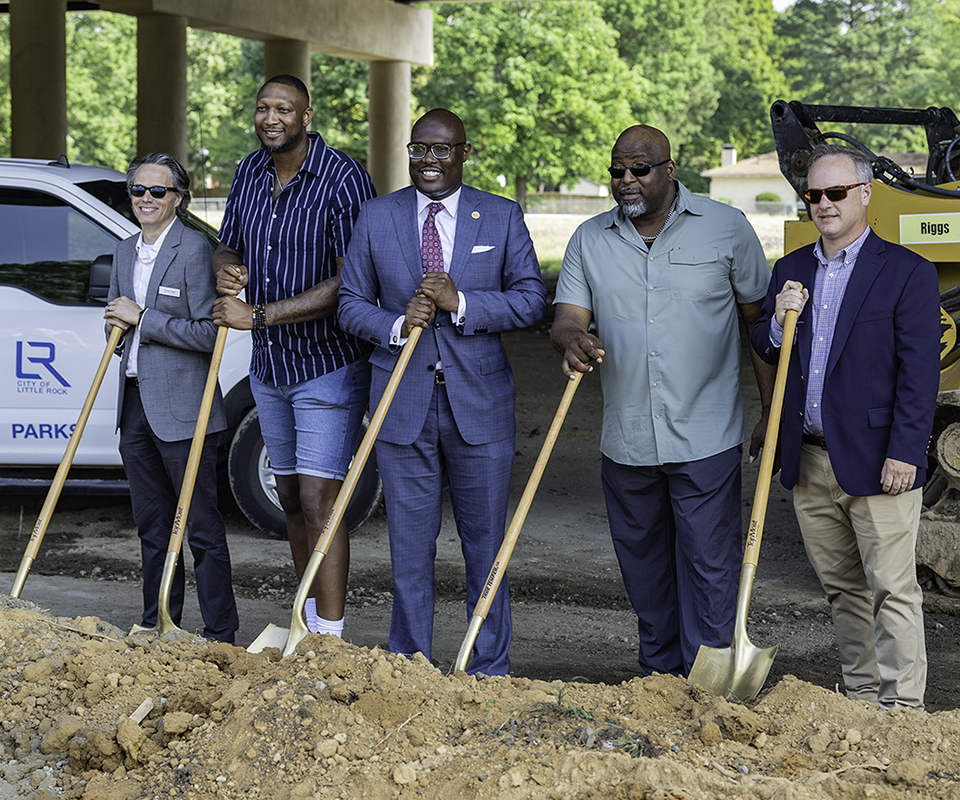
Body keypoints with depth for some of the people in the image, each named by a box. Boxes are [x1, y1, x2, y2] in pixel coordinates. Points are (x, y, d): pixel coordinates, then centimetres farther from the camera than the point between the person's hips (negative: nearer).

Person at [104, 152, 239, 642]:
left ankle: (220, 634, 5)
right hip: (135, 405, 8)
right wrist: (119, 322, 3)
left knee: (202, 528, -2)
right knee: (152, 527, 14)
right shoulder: (125, 252, 14)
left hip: (183, 410, -8)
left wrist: (142, 317, -16)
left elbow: (208, 333, -17)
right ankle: (158, 629, 23)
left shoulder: (195, 251, -10)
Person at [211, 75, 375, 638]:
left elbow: (349, 282, -23)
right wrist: (228, 270, -9)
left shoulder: (343, 179, -18)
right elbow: (228, 247, 17)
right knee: (291, 495, 15)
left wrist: (259, 315, -24)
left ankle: (331, 640, -10)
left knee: (319, 498, -12)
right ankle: (310, 621, 28)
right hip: (269, 364, 7)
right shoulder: (250, 173, 5)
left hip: (329, 363, -7)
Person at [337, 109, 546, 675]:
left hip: (480, 400, 0)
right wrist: (397, 325, -12)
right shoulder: (377, 218, 6)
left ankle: (490, 670, 16)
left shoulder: (502, 217, 3)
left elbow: (533, 299, -2)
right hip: (403, 402, 1)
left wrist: (461, 303, -16)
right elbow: (352, 303, 8)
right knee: (410, 543, 6)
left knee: (486, 543, 6)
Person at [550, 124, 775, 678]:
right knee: (643, 564, 13)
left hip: (706, 440, -3)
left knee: (710, 568, -4)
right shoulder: (591, 240, 7)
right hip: (626, 441, 4)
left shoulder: (726, 229, 0)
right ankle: (661, 677, 27)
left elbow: (760, 320, 4)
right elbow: (566, 318, 1)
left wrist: (772, 414, 1)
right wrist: (573, 337, -25)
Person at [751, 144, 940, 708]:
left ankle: (902, 708, 2)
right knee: (842, 587, 14)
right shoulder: (791, 270, 13)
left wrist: (905, 453, -16)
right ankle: (861, 695, 24)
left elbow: (920, 371, -9)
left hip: (875, 461, -6)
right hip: (809, 464, 6)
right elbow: (766, 355, 16)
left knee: (892, 589, -3)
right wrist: (779, 320, -6)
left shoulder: (906, 272, -5)